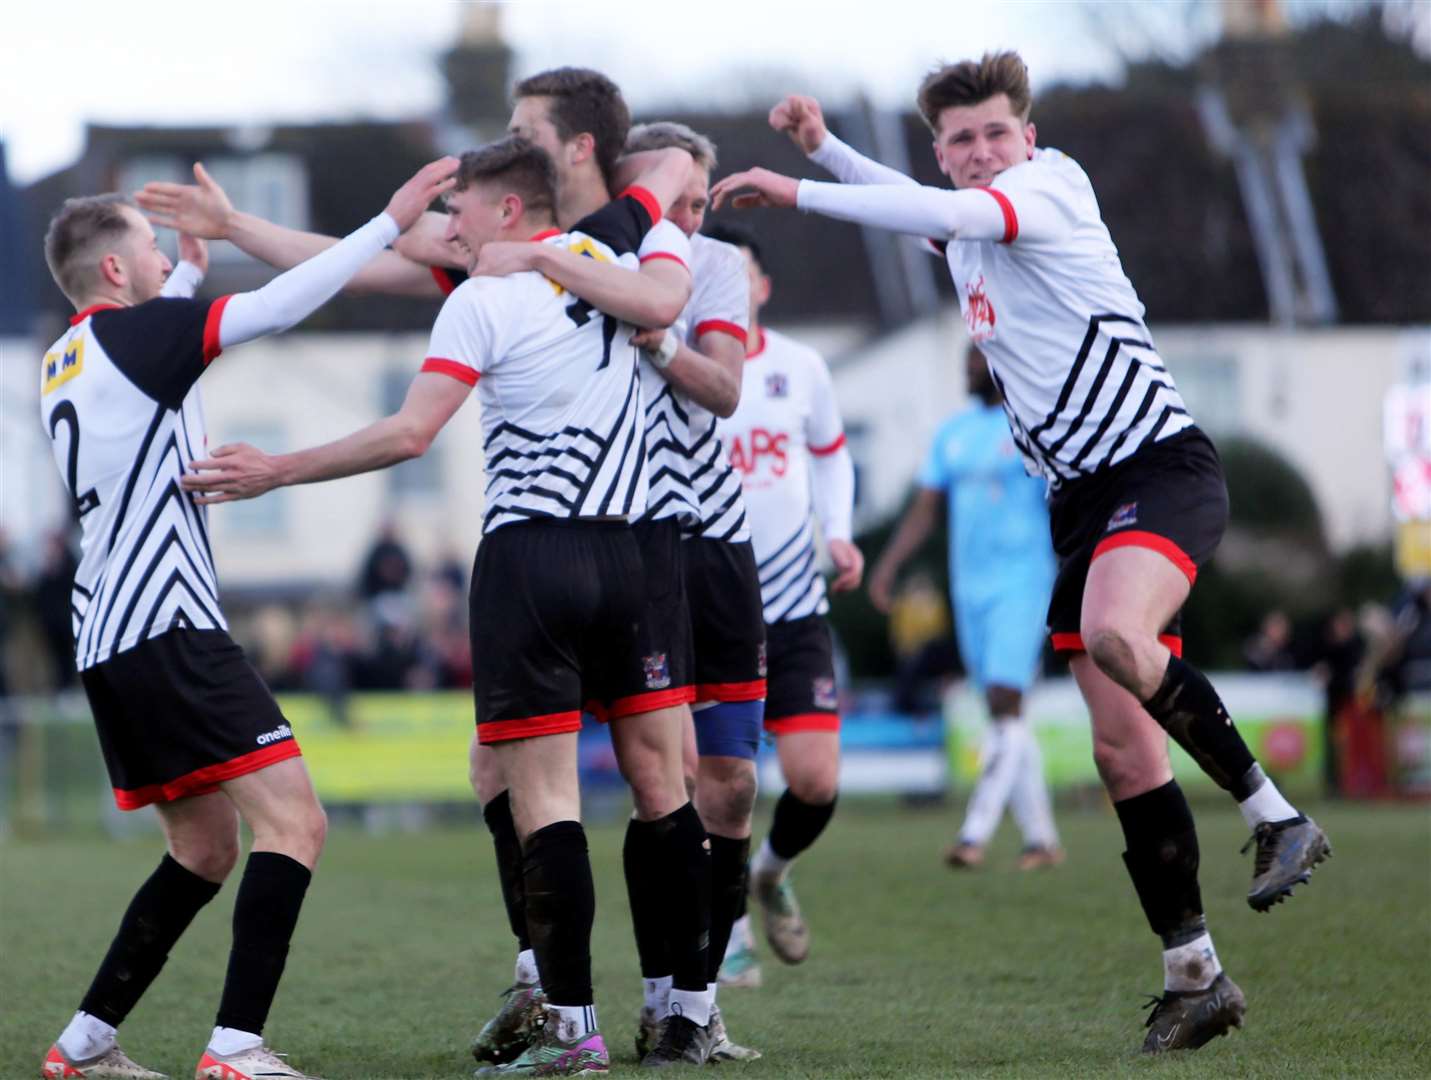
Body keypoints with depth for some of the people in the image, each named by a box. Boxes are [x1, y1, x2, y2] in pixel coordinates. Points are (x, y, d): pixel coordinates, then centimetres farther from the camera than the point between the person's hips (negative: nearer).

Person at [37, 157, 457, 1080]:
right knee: (294, 819, -13)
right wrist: (393, 221, -10)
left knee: (207, 848, 17)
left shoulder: (67, 364, 17)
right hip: (168, 631, -10)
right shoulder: (132, 334, -7)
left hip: (108, 639, 10)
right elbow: (278, 306, -14)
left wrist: (190, 276, 41)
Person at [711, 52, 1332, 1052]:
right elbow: (917, 209, 40)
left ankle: (1277, 814, -23)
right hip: (1083, 498, 8)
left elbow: (948, 213, -25)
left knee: (1113, 634, -37)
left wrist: (799, 190, -21)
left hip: (1161, 466, -8)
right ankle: (1194, 977, 6)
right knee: (1123, 749, 1)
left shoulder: (1055, 183, -6)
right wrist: (826, 144, 26)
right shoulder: (964, 232, 16)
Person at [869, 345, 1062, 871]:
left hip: (1022, 584, -6)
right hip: (969, 587, 6)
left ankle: (975, 834, -21)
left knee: (1004, 704, -16)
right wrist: (887, 566, 3)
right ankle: (1041, 838, 14)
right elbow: (925, 508, 14)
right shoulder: (953, 433, 13)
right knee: (1003, 713, 7)